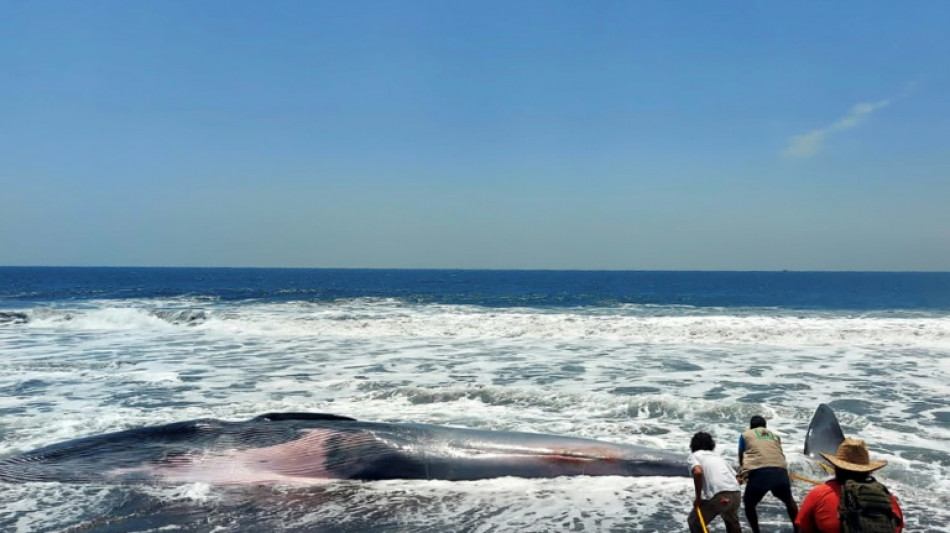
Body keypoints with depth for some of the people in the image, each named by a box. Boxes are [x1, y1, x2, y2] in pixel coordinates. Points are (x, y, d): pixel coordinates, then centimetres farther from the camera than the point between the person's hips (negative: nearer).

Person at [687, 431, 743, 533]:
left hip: (717, 495, -6)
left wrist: (698, 498, -3)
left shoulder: (693, 456, 11)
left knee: (694, 522, 15)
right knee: (732, 522, 35)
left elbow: (698, 472, -12)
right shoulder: (717, 456, 30)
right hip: (735, 493, 6)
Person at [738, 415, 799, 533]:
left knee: (749, 504, 20)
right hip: (780, 471, 3)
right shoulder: (775, 436, 28)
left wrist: (741, 475, 42)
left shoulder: (745, 435, 21)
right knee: (789, 500, 31)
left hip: (759, 472, -3)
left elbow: (741, 457, 26)